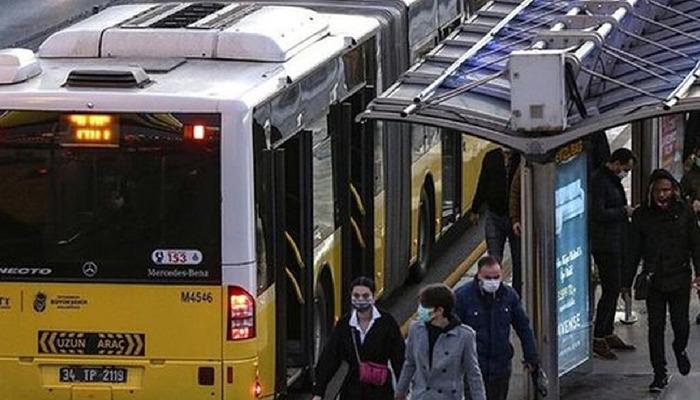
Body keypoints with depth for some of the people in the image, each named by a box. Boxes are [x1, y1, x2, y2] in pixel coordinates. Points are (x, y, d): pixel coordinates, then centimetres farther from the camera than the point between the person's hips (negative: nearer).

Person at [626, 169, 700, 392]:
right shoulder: (641, 215, 2)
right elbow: (634, 250, 6)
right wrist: (627, 282, 6)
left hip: (679, 279, -1)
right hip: (654, 280, 1)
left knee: (681, 324, 1)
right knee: (655, 327, 0)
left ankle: (680, 349, 36)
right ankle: (660, 374, 8)